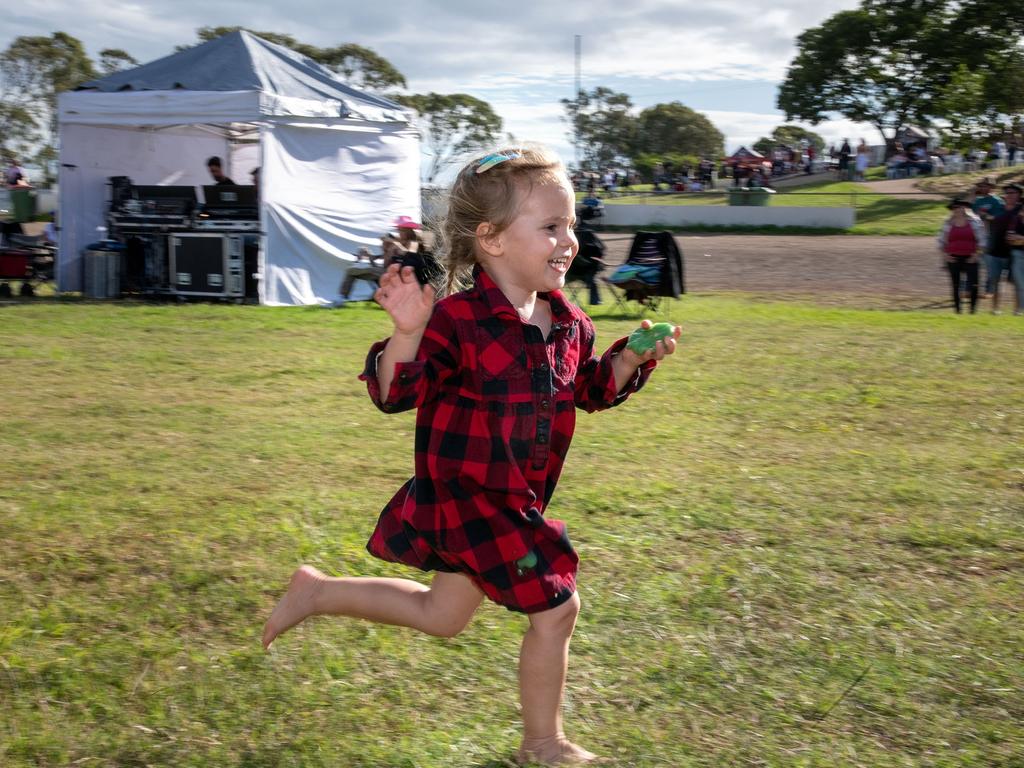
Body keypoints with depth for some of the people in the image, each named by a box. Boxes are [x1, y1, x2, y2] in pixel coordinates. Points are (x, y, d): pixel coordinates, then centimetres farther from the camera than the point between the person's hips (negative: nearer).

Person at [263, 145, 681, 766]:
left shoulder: (568, 324, 2)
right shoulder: (459, 320, -22)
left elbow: (590, 388, 18)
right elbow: (395, 393, -24)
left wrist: (633, 359, 1)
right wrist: (408, 333, -41)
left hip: (516, 501, 9)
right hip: (468, 496, -9)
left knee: (442, 616, 21)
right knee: (556, 608, -2)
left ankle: (317, 592, 36)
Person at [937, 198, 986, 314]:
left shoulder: (975, 222, 1)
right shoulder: (948, 223, 7)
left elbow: (981, 240, 0)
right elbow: (941, 241, 12)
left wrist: (976, 255, -8)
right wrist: (945, 255, 0)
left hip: (970, 259, -2)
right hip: (953, 259, 2)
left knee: (973, 285, -10)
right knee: (955, 286, 6)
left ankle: (973, 310, 0)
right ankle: (957, 310, 14)